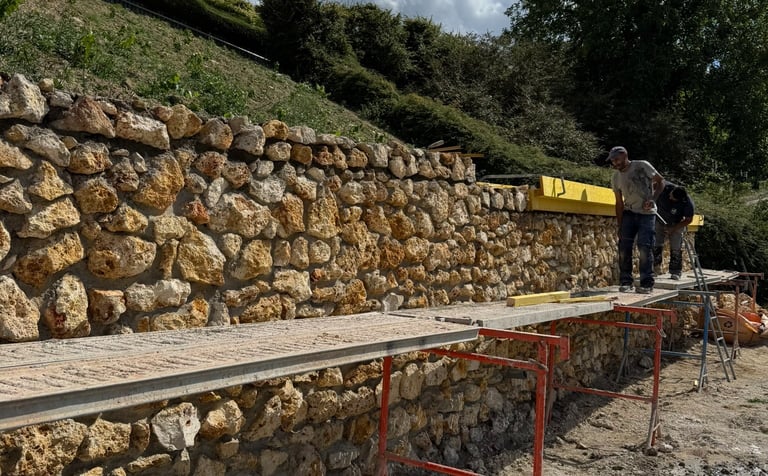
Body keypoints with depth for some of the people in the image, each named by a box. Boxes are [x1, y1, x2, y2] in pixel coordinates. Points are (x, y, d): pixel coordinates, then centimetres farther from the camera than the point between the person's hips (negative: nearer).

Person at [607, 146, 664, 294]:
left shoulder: (642, 166, -6)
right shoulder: (616, 178, 6)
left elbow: (660, 180, 1)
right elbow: (619, 203, 10)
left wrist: (652, 197, -15)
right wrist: (620, 225, 6)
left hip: (647, 213, -4)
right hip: (629, 213, 4)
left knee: (644, 247, -10)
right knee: (624, 247, -4)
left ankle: (647, 283, -4)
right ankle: (626, 281, 5)